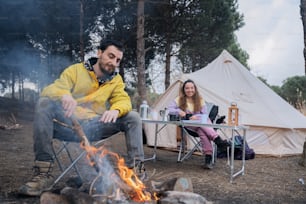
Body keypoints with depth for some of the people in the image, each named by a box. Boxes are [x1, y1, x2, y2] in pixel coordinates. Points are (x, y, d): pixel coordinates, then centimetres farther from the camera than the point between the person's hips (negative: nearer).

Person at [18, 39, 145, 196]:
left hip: (93, 128, 2)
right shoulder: (76, 70, 1)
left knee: (133, 117, -13)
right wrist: (64, 95, -36)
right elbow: (49, 90, -10)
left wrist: (116, 109, -31)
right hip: (68, 125, -2)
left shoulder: (116, 80, 10)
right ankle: (43, 173, -29)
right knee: (44, 103, -29)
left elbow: (124, 100, -4)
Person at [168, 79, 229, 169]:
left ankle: (208, 157, -42)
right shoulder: (179, 99, 4)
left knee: (202, 130, -35)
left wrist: (196, 116, -18)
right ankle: (217, 139, -46)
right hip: (187, 125, -1)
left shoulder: (200, 100, 9)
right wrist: (178, 111, -22)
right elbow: (168, 109, -3)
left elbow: (205, 115, 4)